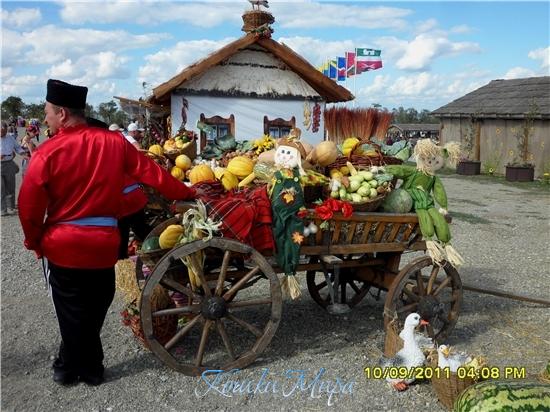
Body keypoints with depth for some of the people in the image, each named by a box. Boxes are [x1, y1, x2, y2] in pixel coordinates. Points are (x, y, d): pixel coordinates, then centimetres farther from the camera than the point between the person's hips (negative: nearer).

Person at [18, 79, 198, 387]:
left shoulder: (48, 151, -13)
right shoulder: (114, 142, -6)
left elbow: (29, 204, -9)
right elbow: (152, 173, -2)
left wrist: (34, 240, 8)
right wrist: (187, 193, 9)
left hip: (62, 244, -2)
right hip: (103, 241, 2)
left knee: (72, 311, 14)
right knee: (93, 307, 19)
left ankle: (72, 368, 31)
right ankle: (86, 367, 33)